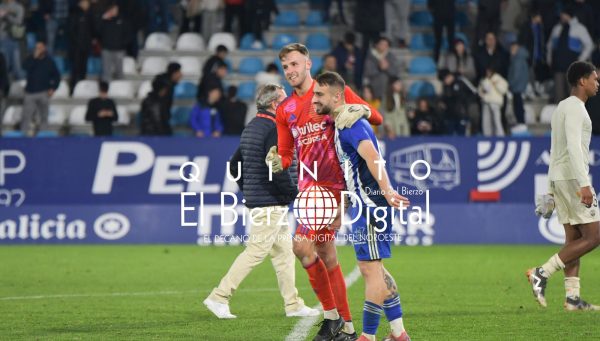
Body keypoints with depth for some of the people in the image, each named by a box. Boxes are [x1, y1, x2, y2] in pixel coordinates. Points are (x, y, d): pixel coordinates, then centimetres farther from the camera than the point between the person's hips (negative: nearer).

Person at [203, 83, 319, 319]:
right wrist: (293, 193, -10)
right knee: (256, 252, -7)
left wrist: (247, 190, 24)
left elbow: (234, 165, 19)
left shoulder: (251, 127, 15)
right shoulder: (272, 129, -16)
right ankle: (219, 297, -6)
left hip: (255, 200, 10)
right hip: (270, 203, -10)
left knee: (284, 251, 13)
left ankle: (293, 305, 16)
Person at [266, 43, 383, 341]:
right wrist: (277, 162, -6)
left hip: (331, 184, -7)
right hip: (307, 186, 7)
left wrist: (360, 110, -24)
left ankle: (331, 313, -6)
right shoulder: (285, 110, 14)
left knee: (302, 245, -18)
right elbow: (287, 154, 17)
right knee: (326, 256, 9)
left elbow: (377, 118, -2)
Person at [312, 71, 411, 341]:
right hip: (363, 204, 11)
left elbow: (371, 155, -31)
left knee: (370, 268, -7)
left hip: (371, 204, -11)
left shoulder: (349, 123, -16)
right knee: (373, 268, 14)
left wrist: (386, 190, -42)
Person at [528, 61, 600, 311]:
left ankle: (572, 297, 2)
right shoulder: (575, 108, -11)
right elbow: (573, 147, -22)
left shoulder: (562, 107, 20)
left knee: (573, 239, 6)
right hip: (573, 178, -10)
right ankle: (542, 273, -12)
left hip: (558, 178, 10)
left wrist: (552, 189, 24)